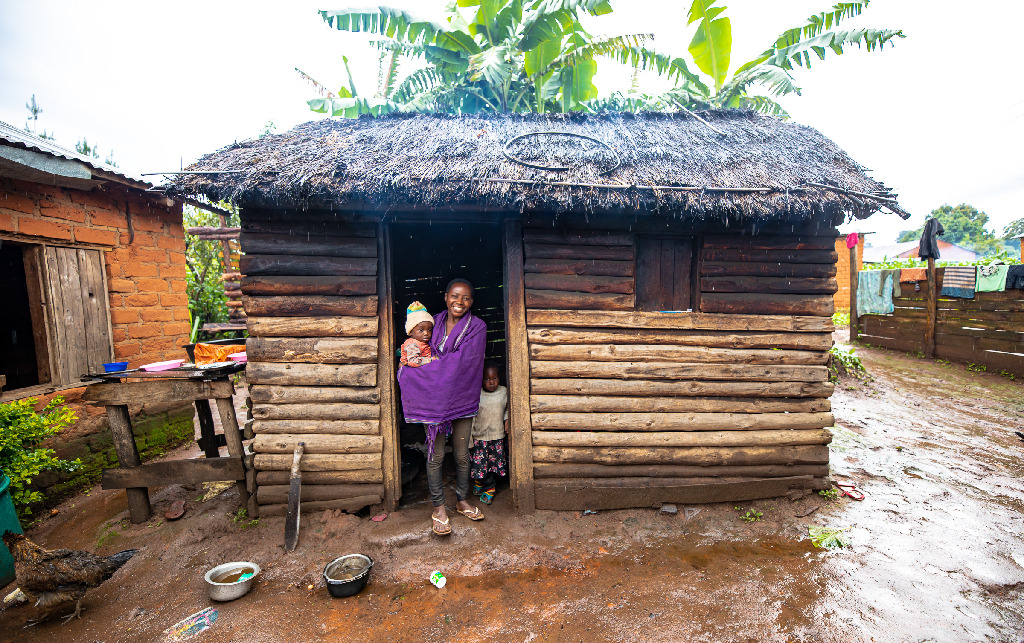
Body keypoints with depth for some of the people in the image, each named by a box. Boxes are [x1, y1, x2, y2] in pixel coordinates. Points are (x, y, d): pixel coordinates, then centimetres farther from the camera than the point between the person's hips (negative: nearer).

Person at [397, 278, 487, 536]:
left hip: (462, 400, -1)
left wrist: (416, 371, -19)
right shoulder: (434, 323, 4)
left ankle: (462, 500, 33)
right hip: (434, 399, 1)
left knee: (462, 454, 12)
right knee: (435, 455, 6)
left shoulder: (477, 327, -7)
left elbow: (462, 362, -18)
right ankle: (438, 507, 23)